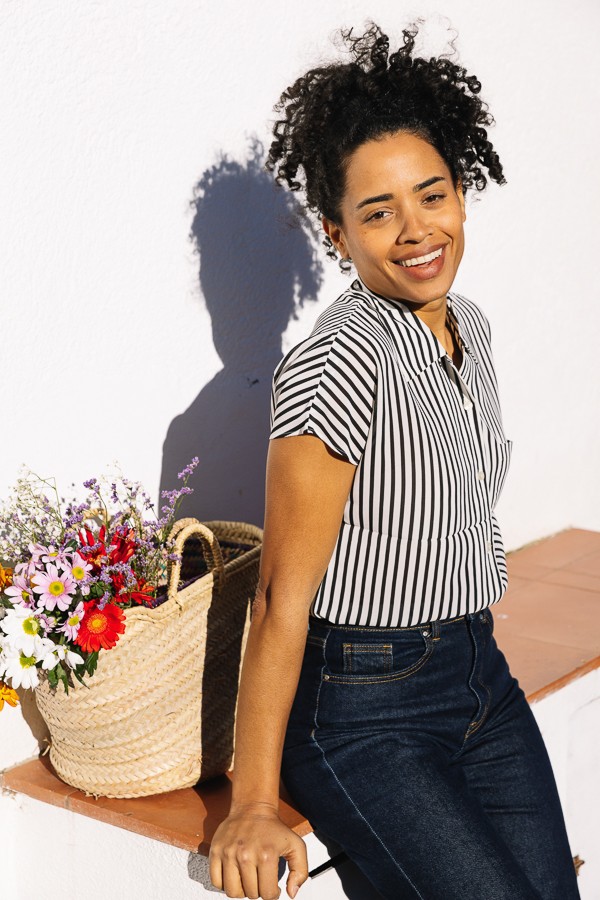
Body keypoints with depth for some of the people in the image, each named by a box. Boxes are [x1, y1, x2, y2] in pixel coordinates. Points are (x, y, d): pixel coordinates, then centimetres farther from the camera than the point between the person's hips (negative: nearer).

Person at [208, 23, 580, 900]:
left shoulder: (470, 327, 5)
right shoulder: (340, 364, -21)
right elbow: (283, 595, -20)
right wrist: (253, 807, -18)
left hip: (481, 674, 8)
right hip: (363, 709, -7)